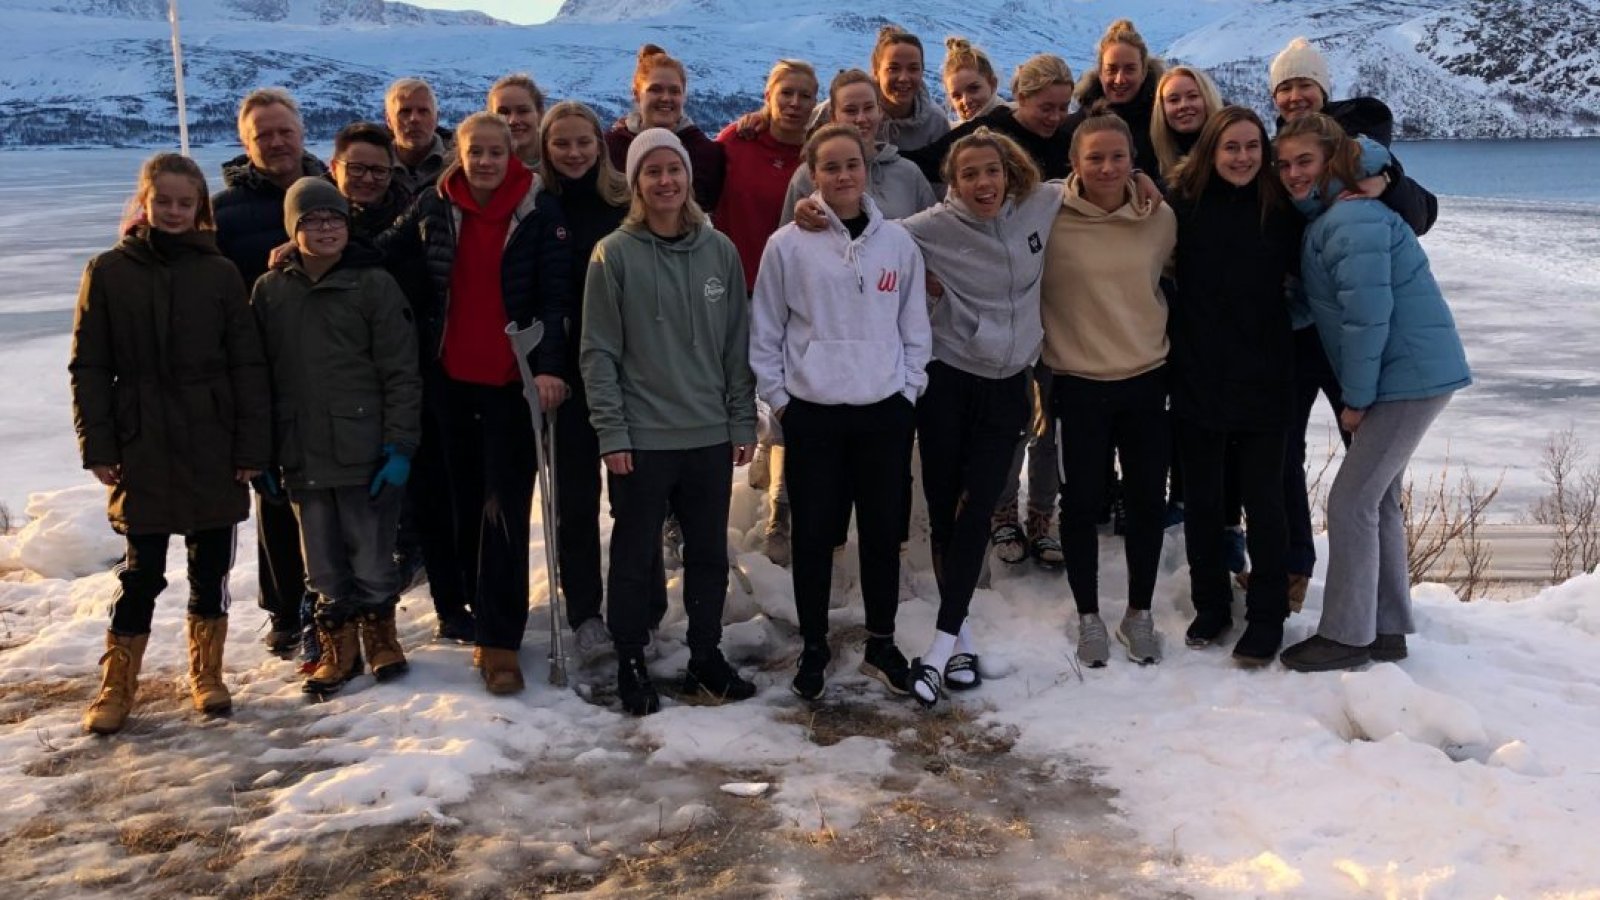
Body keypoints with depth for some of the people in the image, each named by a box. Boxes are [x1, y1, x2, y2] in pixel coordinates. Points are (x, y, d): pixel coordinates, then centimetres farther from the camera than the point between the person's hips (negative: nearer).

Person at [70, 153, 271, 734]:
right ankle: (117, 686, 17)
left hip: (213, 448, 1)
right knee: (142, 571, 3)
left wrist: (252, 446, -4)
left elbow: (248, 366, 1)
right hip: (141, 450, -1)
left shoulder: (219, 273, 1)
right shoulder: (108, 272, 2)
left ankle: (206, 674, 25)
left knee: (212, 567, 9)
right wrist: (97, 446, -3)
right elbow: (88, 367, 3)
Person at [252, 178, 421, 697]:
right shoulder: (270, 291, 6)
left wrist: (400, 445, -11)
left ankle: (380, 635, 28)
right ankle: (337, 648, 27)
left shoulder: (374, 284, -3)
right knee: (323, 566, 11)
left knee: (371, 558, 7)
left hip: (366, 454, -3)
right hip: (301, 457, 3)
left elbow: (401, 373, -6)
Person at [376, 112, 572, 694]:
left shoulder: (540, 213, -6)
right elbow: (382, 256, 13)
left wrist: (549, 366, -21)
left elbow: (555, 297, -10)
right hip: (453, 379, 4)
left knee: (505, 509, -5)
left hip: (514, 382, -4)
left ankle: (499, 639, -1)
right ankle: (486, 615, 26)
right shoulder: (435, 208, 4)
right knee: (467, 504, 12)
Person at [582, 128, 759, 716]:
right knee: (636, 557, 8)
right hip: (642, 439, -3)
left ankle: (706, 658, 28)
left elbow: (738, 343, 7)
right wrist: (611, 432, -11)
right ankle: (631, 664, 23)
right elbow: (598, 352, -6)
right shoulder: (614, 255, -6)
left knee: (709, 555, 13)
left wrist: (743, 421, 5)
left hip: (711, 437, 3)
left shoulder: (719, 250, 4)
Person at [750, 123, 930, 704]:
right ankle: (814, 649, 22)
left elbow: (915, 329, 8)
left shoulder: (898, 242, 3)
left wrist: (908, 392, 2)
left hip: (885, 412, 2)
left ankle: (881, 645, 25)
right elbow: (765, 333, 1)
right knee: (814, 536, 6)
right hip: (811, 414, -2)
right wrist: (779, 398, -3)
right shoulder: (787, 245, -4)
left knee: (883, 533, 10)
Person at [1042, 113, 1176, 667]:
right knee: (1082, 504, 7)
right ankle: (1088, 617, 25)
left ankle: (1139, 613, 28)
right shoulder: (1050, 219, -10)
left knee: (1147, 500, 10)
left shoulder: (1161, 220, 0)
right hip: (1078, 384, -2)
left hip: (1147, 381, 3)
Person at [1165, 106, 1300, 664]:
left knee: (1263, 501, 6)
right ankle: (1210, 603, 29)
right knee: (1201, 500, 11)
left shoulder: (1280, 208, 0)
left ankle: (1266, 618, 20)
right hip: (1197, 377, 1)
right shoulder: (1182, 200, -2)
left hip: (1262, 381, 0)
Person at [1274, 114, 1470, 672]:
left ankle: (1346, 637, 4)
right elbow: (1326, 307, 16)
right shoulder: (1326, 217, 14)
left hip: (1410, 377, -10)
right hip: (1410, 375, 10)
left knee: (1352, 500, -6)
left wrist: (1356, 398, -14)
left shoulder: (1352, 219, -19)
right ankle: (1388, 630, 23)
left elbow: (1368, 315, -21)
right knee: (1379, 499, 14)